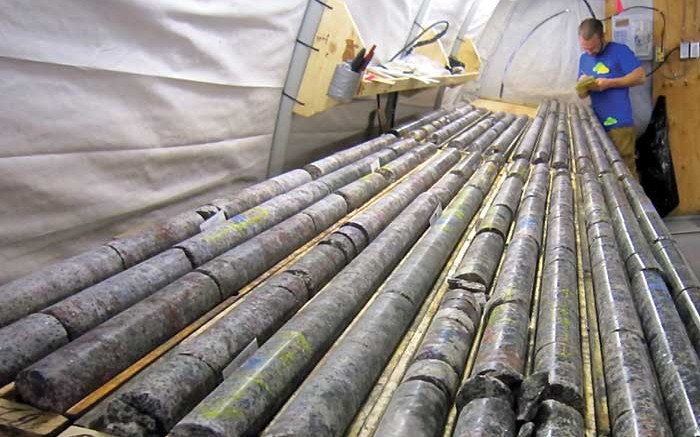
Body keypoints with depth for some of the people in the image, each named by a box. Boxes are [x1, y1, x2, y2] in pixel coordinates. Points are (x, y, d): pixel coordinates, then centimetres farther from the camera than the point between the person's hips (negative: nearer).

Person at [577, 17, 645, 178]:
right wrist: (583, 86, -7)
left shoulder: (620, 51, -2)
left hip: (620, 125, -5)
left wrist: (608, 83, -14)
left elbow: (640, 76, -8)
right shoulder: (584, 58, 15)